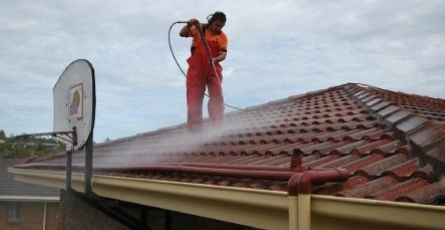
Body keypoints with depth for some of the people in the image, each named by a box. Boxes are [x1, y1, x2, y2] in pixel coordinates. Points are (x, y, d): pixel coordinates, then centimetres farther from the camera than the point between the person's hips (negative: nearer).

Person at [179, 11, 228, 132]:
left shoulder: (222, 37, 3)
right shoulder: (199, 28, 3)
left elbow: (223, 54, -8)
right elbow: (182, 34, -1)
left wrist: (215, 59, -28)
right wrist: (189, 25, -19)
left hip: (213, 69, 1)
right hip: (196, 68, -1)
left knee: (217, 96, -3)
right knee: (194, 98, 0)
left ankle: (218, 126, 1)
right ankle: (195, 127, 5)